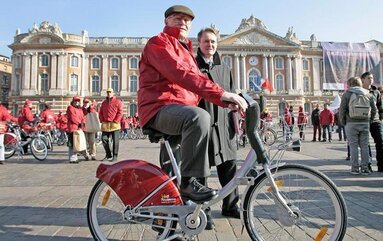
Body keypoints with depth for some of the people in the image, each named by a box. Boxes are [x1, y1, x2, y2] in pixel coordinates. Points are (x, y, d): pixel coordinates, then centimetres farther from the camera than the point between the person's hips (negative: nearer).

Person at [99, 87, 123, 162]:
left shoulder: (117, 101, 2)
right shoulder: (104, 102, 17)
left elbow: (120, 112, -5)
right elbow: (100, 113, 18)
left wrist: (116, 121, -12)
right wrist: (102, 121, 4)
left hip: (115, 124, -5)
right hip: (105, 125, 5)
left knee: (115, 141, -2)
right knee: (104, 139, 4)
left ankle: (115, 156, 7)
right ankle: (108, 155, 19)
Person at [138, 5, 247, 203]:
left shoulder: (186, 50, 27)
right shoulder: (158, 43, -3)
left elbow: (197, 82, 16)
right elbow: (180, 74, -22)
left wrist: (225, 101, -1)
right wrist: (221, 93, -30)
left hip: (181, 110, 10)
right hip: (160, 109, -10)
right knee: (199, 116, -36)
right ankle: (188, 182, -25)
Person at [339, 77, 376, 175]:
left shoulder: (347, 94, -1)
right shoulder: (367, 94, 11)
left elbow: (342, 110, -6)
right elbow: (374, 109, 9)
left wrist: (343, 121, 5)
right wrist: (370, 119, 18)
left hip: (352, 123, -3)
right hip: (365, 123, 3)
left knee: (353, 145, 2)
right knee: (364, 146, 8)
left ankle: (355, 168, 3)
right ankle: (365, 168, 9)